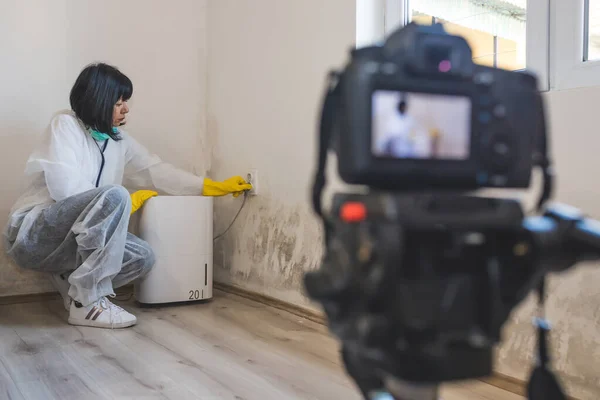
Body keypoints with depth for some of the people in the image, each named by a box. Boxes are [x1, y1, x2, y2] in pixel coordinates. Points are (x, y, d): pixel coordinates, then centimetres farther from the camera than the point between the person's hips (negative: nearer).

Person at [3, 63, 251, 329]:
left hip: (70, 237, 7)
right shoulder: (65, 124, -11)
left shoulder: (118, 139, 9)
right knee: (114, 196, -31)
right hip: (32, 233, -7)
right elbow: (65, 188, -23)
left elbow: (157, 171, 10)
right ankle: (87, 302, -25)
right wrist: (125, 203, -14)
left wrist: (216, 187, 8)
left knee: (142, 257, -13)